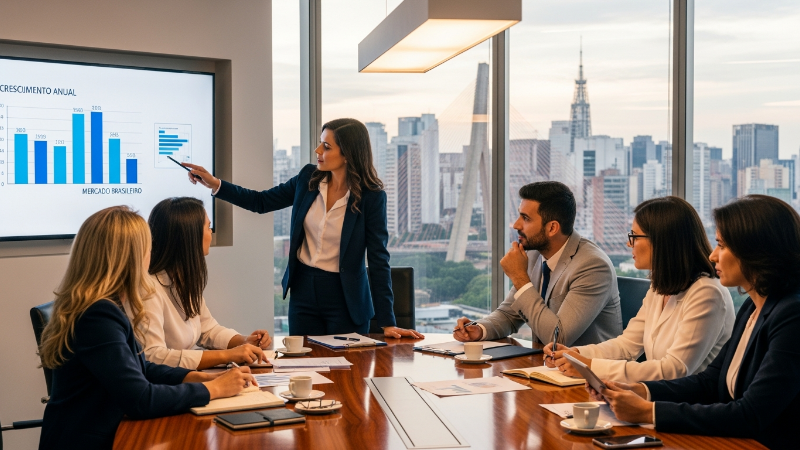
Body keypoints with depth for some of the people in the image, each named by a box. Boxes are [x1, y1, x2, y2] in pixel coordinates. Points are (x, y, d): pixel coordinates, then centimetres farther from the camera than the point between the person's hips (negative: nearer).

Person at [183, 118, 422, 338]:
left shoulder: (371, 196, -15)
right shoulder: (308, 178, -2)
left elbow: (378, 259, -15)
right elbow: (260, 202, 9)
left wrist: (387, 323, -17)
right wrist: (214, 184, -3)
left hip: (345, 299, -4)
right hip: (303, 293, 4)